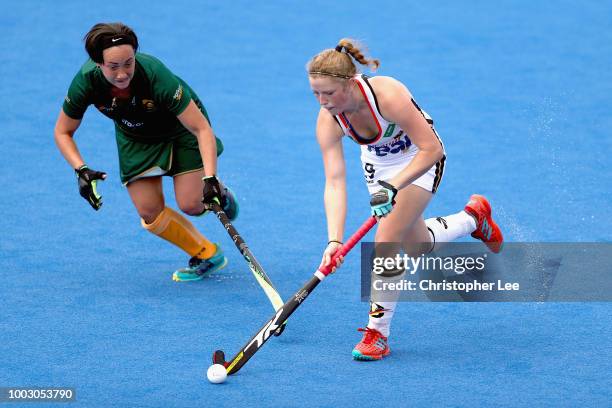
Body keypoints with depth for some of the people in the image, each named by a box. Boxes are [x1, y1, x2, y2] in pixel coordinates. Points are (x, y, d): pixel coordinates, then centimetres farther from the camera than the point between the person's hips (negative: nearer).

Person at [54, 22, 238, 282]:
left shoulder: (156, 76, -41)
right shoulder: (86, 82, -31)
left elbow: (202, 129, -36)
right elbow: (63, 132, -13)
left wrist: (210, 178, -47)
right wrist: (81, 170, -28)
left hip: (180, 126, -3)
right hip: (135, 138, 3)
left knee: (191, 204, -14)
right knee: (150, 213, -8)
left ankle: (219, 194, 23)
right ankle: (207, 255, 14)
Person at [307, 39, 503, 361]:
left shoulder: (388, 95, -39)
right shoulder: (328, 120, -26)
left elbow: (431, 149, -32)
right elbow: (334, 183, -31)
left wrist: (394, 186, -43)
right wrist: (334, 241, -42)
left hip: (421, 158, -5)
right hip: (378, 162, 5)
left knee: (387, 239, -20)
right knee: (416, 247, 17)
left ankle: (378, 333, -8)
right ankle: (473, 217, 47)